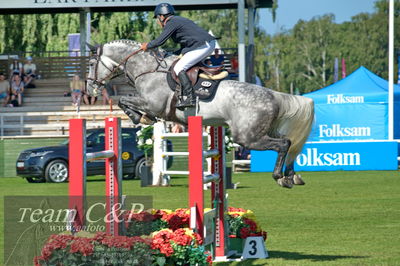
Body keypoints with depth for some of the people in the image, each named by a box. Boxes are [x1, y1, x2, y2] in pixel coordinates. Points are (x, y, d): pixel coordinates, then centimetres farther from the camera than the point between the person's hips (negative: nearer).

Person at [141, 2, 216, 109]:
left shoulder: (171, 23, -4)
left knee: (179, 68, -11)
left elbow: (160, 41, -9)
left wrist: (147, 46, 7)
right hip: (210, 44, 10)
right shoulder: (179, 20, 26)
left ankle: (191, 99, -19)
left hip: (202, 46, -10)